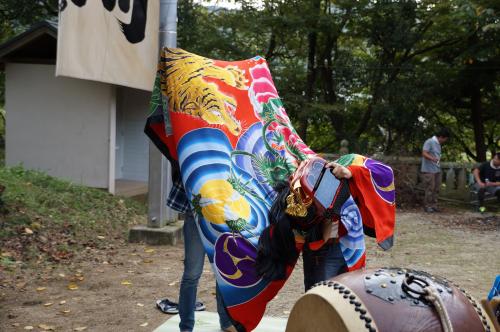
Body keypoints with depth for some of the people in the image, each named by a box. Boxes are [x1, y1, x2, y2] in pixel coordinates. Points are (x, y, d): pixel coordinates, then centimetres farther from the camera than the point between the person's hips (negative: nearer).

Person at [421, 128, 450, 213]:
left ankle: (434, 206, 16)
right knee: (430, 189, -5)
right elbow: (424, 153, -21)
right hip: (429, 170, -8)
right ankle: (427, 206, 4)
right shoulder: (429, 142, -11)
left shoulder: (438, 144, 16)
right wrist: (432, 158, -37)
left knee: (436, 189, 9)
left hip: (437, 170, 9)